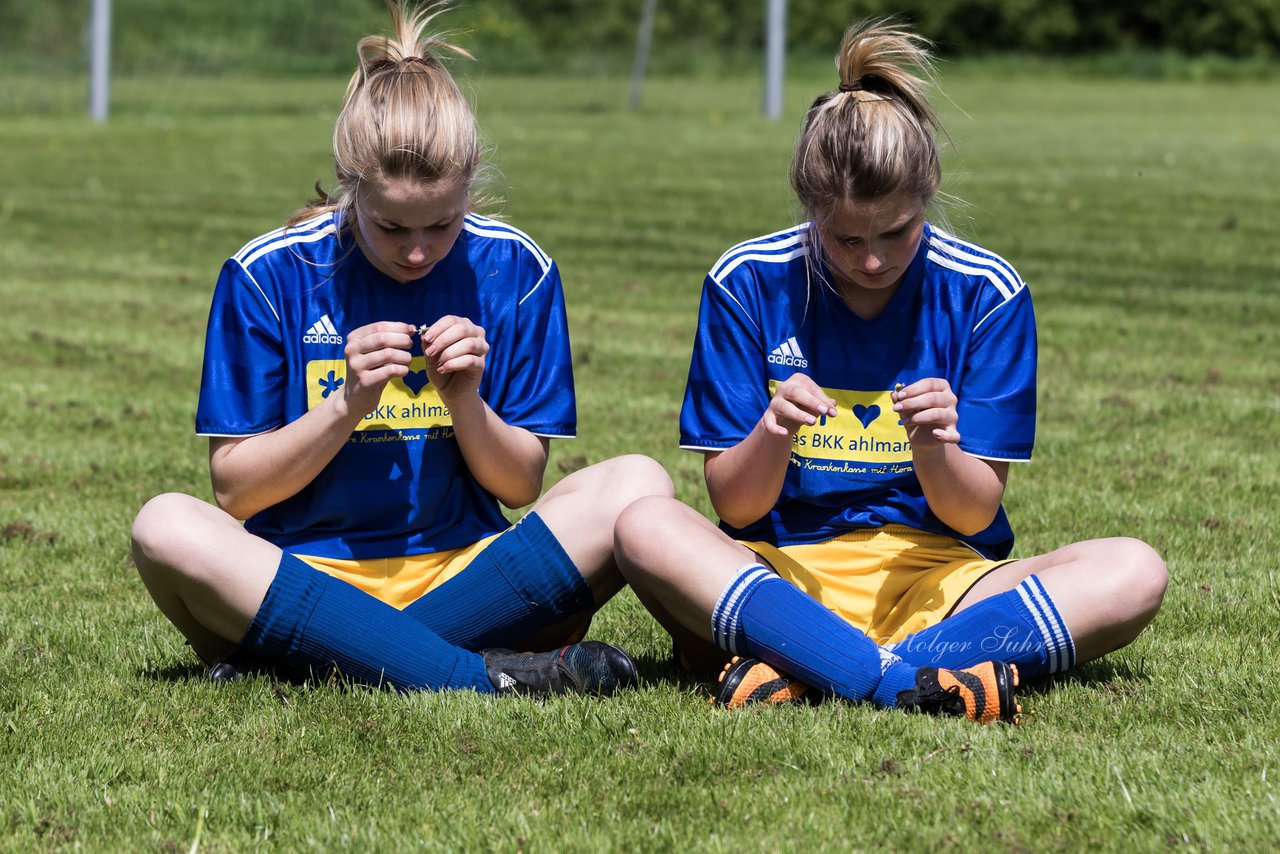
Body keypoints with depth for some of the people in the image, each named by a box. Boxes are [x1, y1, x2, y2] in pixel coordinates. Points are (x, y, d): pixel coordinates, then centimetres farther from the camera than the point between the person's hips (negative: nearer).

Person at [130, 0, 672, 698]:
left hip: (462, 577, 2)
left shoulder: (515, 271, 2)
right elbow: (235, 490, -3)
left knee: (638, 486, -22)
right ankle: (488, 678, -37)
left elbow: (522, 484, 5)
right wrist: (346, 405, -16)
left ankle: (301, 662, -28)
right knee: (167, 528, -32)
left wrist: (465, 400, -14)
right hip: (303, 579, -2)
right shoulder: (269, 275, -4)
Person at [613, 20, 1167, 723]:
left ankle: (799, 672, -36)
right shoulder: (748, 283, -3)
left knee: (1134, 573, -26)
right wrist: (772, 436, -24)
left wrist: (934, 452, -24)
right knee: (644, 527, -31)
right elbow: (734, 506, -3)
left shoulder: (985, 292, -2)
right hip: (782, 573, -1)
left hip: (933, 574, 1)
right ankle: (918, 681, -42)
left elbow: (975, 513, -3)